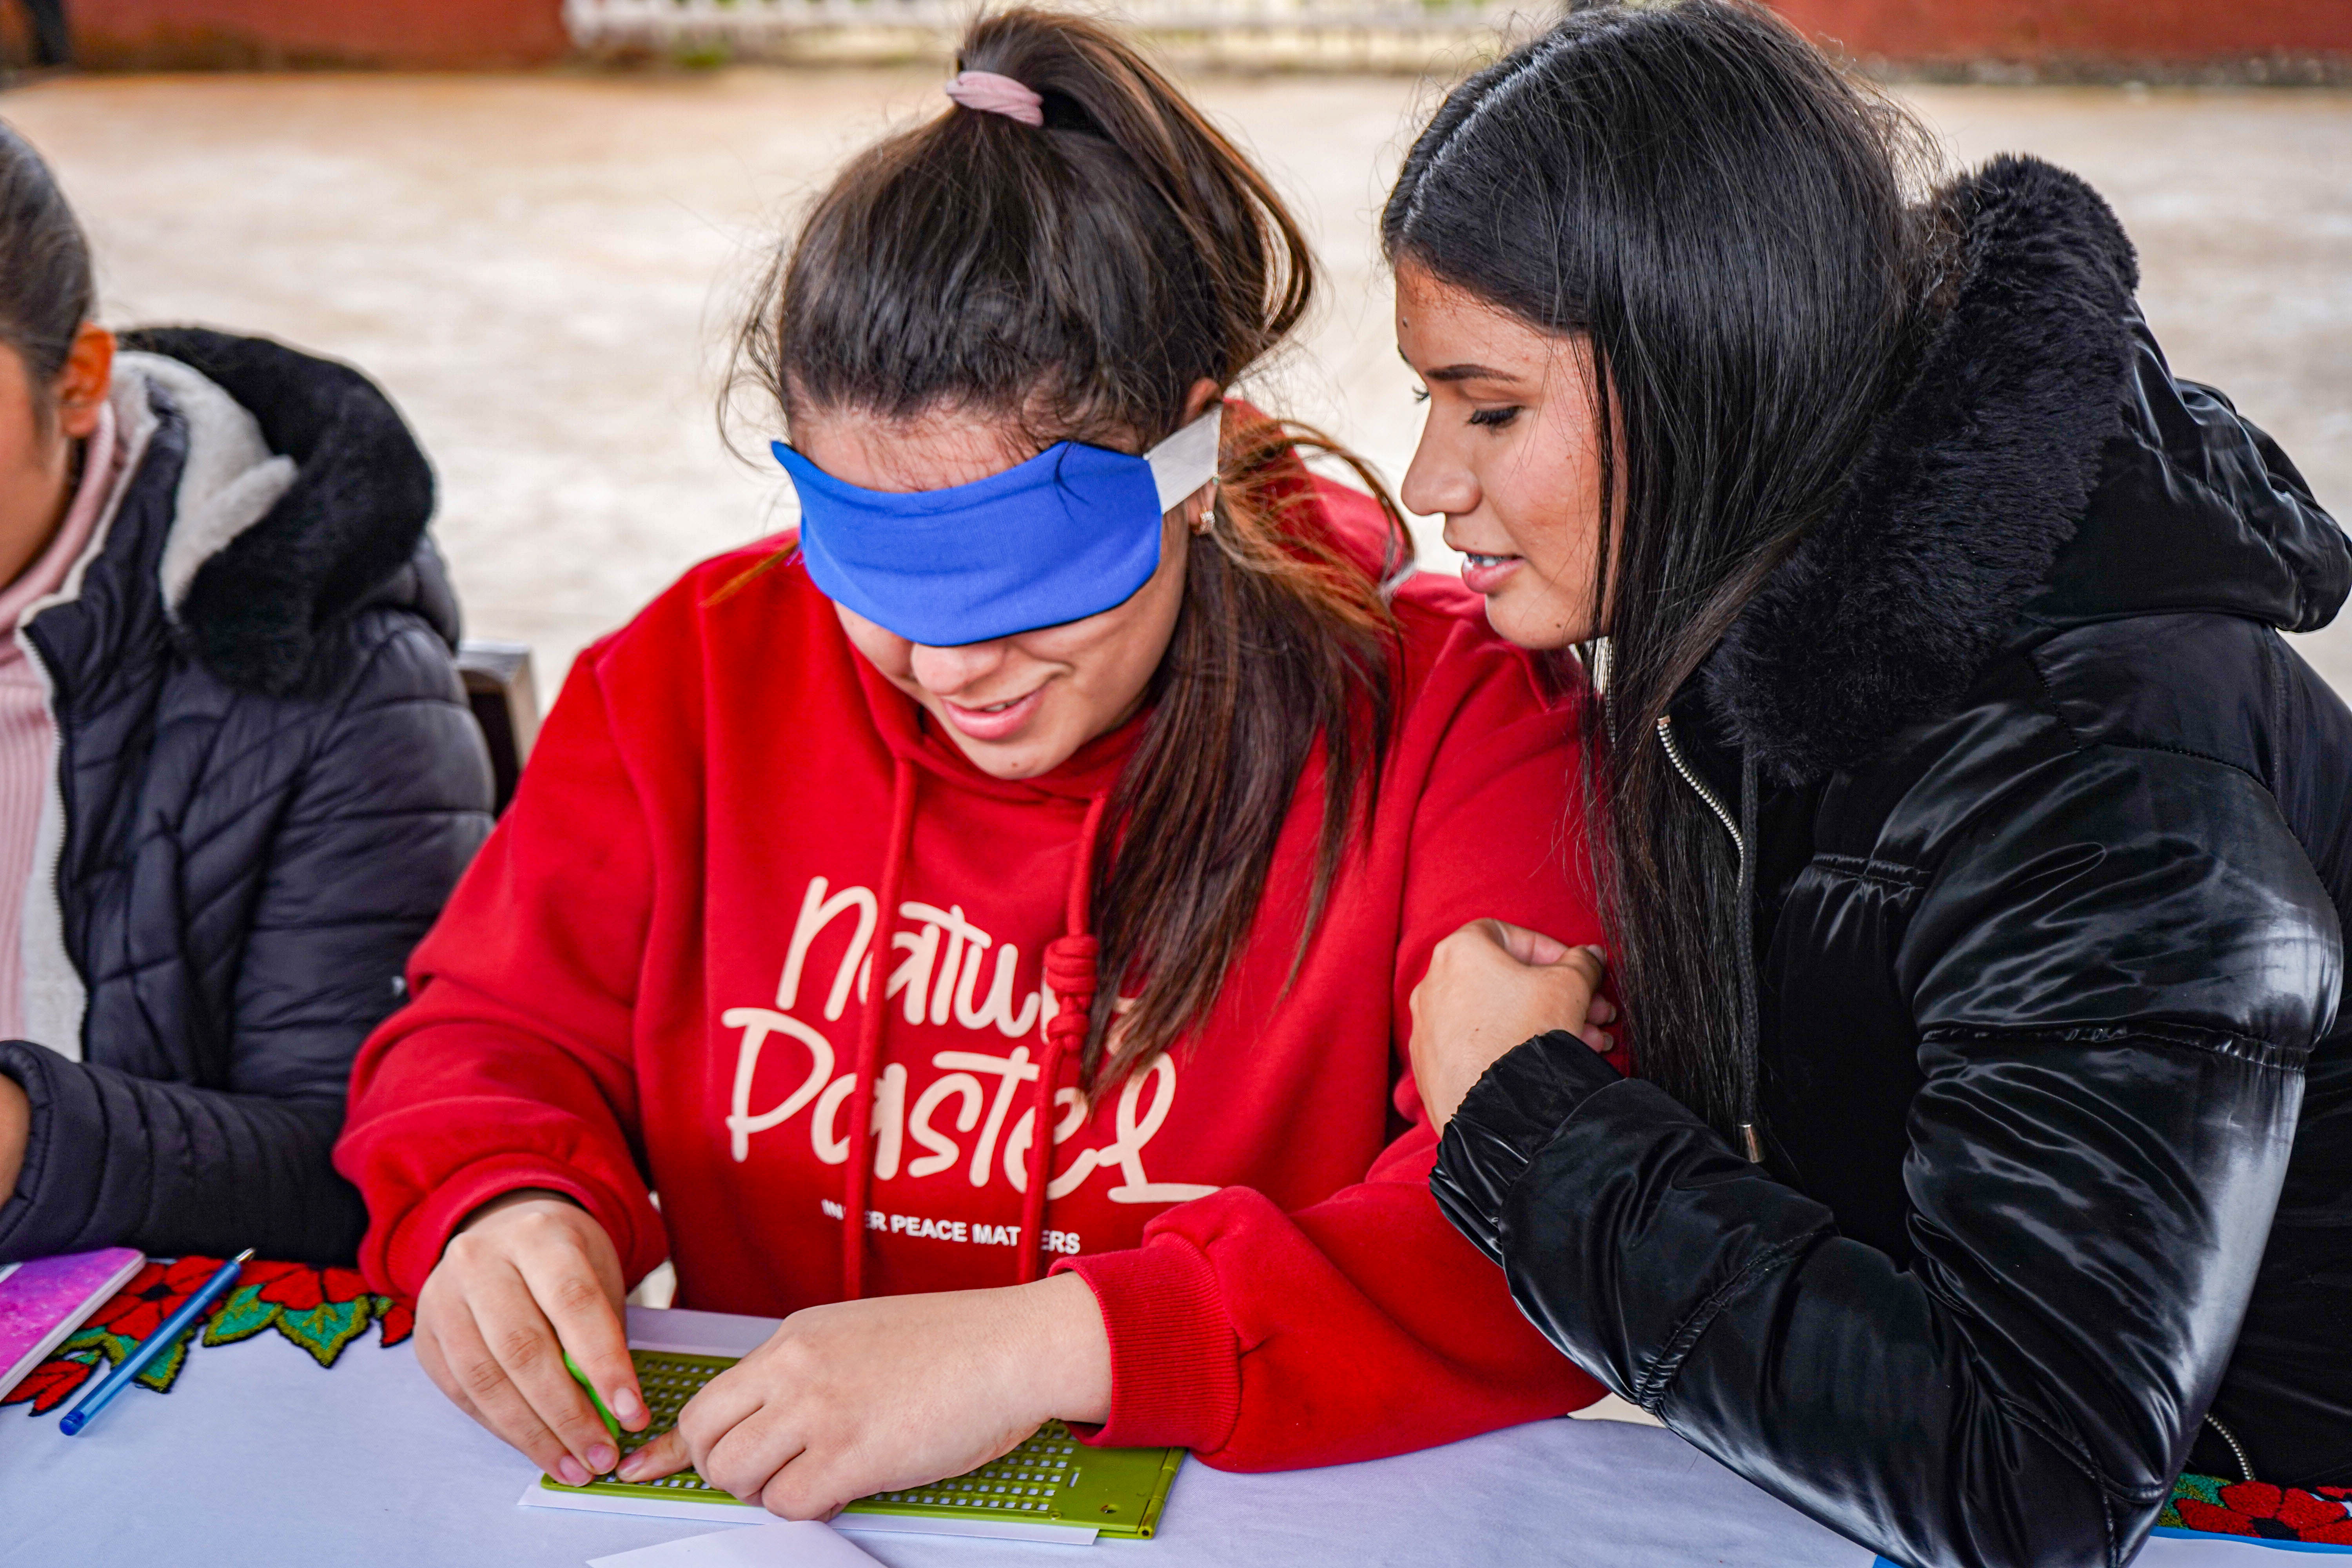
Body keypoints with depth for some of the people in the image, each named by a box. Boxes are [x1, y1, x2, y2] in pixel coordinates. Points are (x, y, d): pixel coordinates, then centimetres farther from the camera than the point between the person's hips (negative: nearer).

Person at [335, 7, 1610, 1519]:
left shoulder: (1446, 716, -10)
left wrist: (1059, 1342, -27)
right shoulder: (708, 668, 3)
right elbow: (496, 1034, 7)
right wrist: (500, 1210, -15)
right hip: (740, 1491, 3)